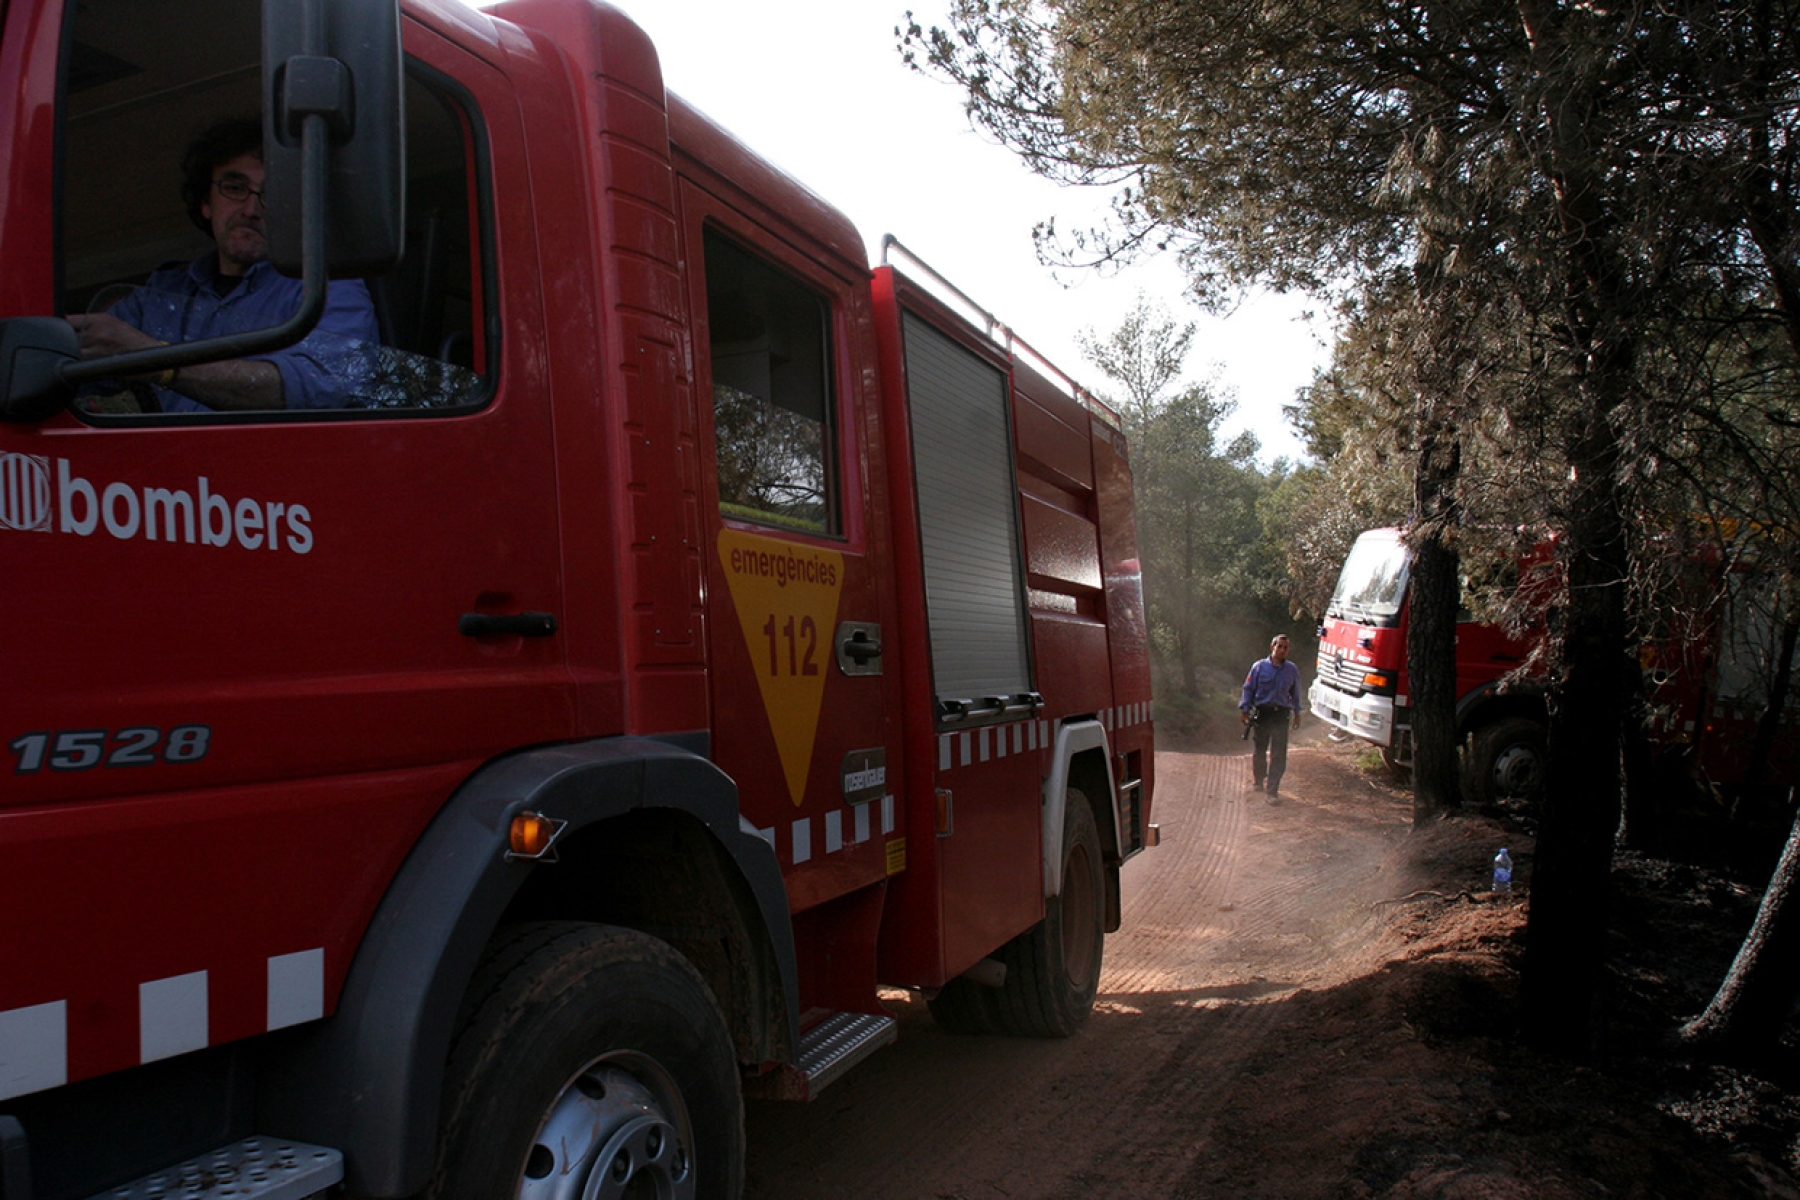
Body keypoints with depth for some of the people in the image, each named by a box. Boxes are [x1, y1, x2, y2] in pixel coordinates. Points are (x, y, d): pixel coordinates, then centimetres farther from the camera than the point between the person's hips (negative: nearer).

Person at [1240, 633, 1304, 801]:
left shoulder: (1292, 670, 4)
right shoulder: (1260, 667, -2)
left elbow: (1295, 693, 16)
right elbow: (1248, 689, 3)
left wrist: (1296, 713, 20)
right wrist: (1245, 710, -1)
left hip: (1281, 716, 0)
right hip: (1262, 713, 0)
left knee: (1278, 755, -5)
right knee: (1259, 750, 12)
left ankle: (1272, 790, -1)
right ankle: (1258, 781, 32)